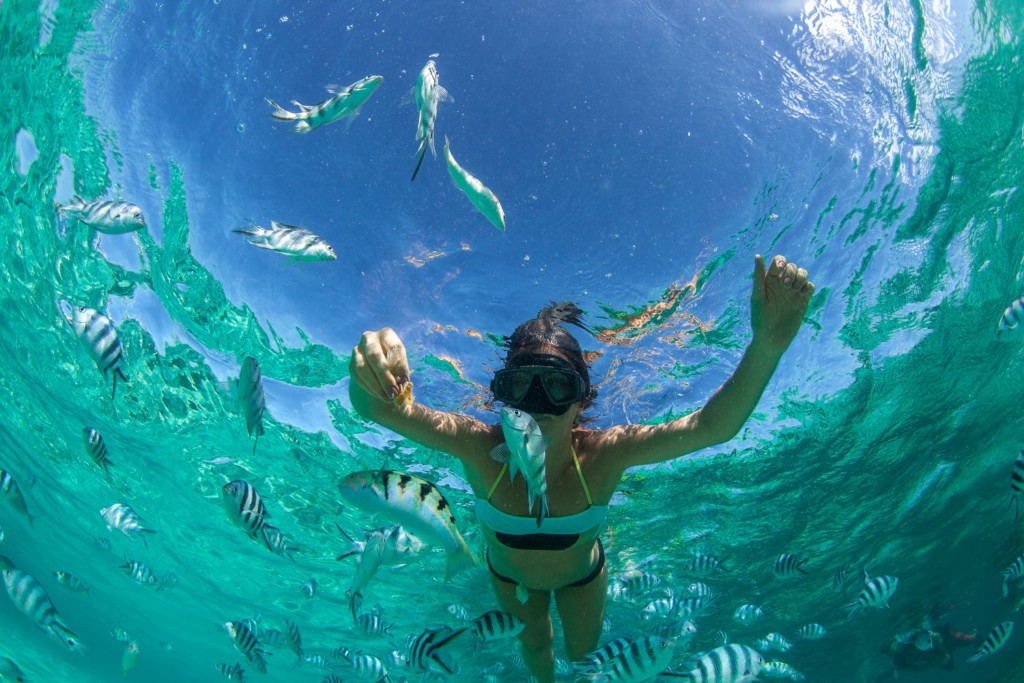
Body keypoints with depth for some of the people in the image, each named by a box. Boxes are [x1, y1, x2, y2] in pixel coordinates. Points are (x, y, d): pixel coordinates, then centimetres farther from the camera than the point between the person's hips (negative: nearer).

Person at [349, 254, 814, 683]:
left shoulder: (601, 455, -40)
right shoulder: (482, 449, -41)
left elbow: (712, 426, -50)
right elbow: (380, 409, -54)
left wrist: (766, 346, -68)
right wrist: (369, 366, -79)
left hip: (581, 574, 0)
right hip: (510, 575, 1)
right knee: (534, 644, 30)